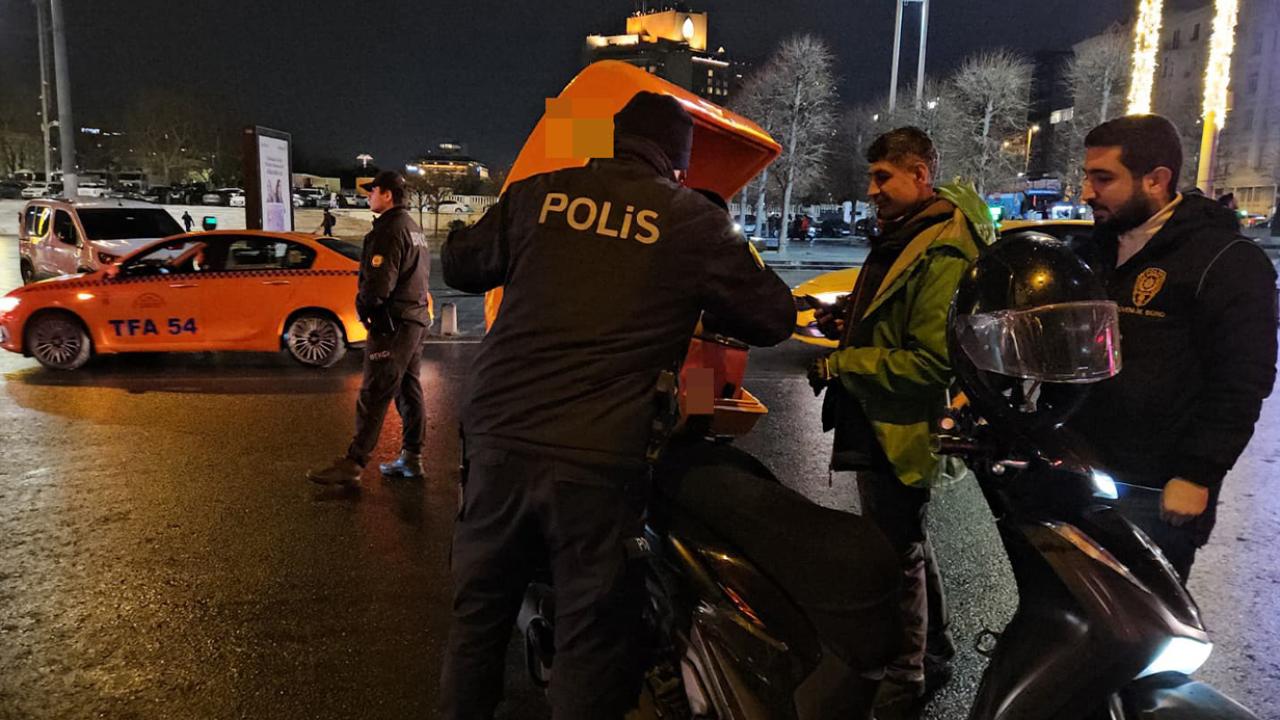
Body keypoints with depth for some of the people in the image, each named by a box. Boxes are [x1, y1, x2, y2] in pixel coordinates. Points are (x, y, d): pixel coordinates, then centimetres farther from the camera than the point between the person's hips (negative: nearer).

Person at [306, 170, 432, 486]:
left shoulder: (389, 230, -15)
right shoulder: (414, 229, 17)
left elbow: (379, 282, -23)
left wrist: (363, 305, -4)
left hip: (392, 325, -10)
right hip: (415, 319, 10)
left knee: (373, 395, -8)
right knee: (409, 391, 12)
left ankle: (353, 463, -5)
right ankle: (411, 457, 18)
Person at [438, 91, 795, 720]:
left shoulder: (537, 194, 7)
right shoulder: (696, 222, 1)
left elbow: (459, 265, 20)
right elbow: (774, 319, 8)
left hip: (500, 438, 4)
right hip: (601, 459, -3)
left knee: (478, 614, 22)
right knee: (592, 639, 12)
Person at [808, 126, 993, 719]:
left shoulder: (944, 254, -19)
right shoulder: (901, 235, 13)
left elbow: (933, 360, -24)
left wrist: (840, 365, -20)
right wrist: (850, 321, 6)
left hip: (898, 432, -10)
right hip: (876, 425, 11)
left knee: (896, 554, 1)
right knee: (907, 543, 22)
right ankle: (934, 654, 41)